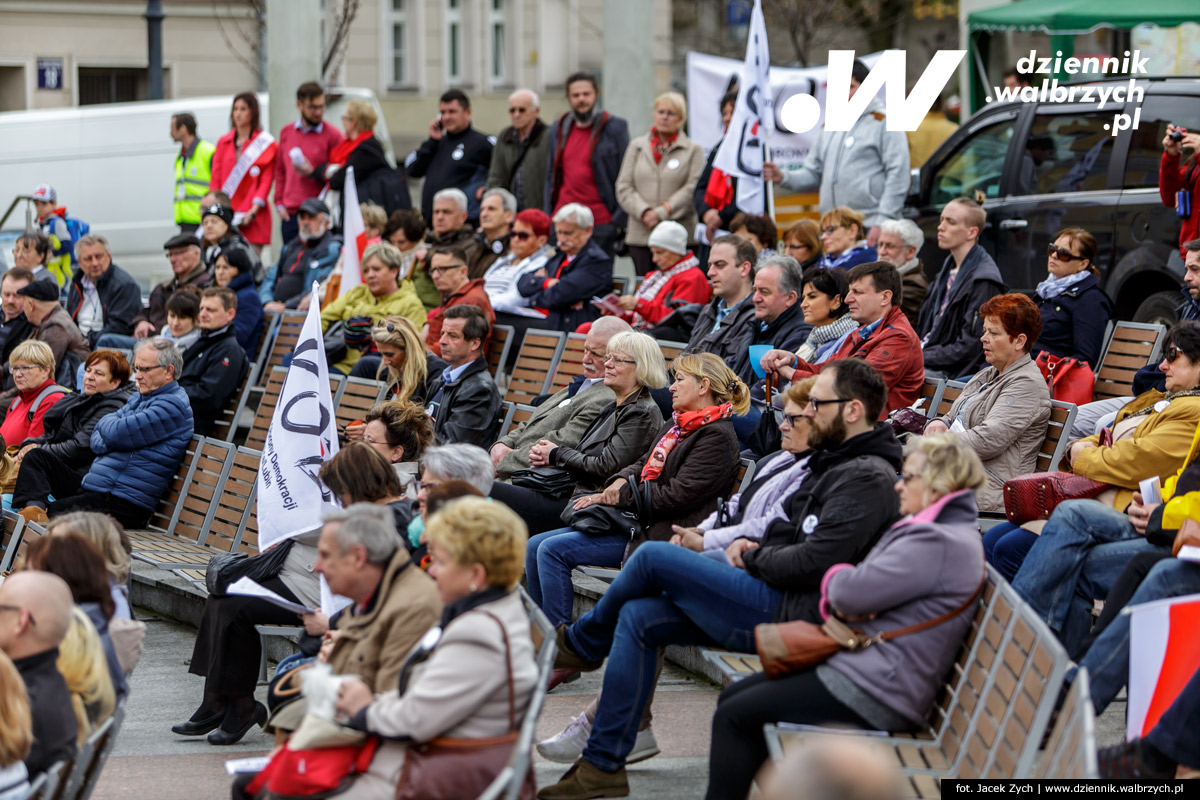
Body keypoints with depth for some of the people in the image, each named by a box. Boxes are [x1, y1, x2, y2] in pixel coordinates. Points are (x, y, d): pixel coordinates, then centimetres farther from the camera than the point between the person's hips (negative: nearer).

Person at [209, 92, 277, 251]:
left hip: (252, 216, -3)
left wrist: (254, 209, -13)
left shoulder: (266, 144, 4)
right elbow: (216, 179, 13)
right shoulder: (223, 143, 16)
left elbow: (266, 181, -1)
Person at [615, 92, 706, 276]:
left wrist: (662, 212, -14)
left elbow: (692, 190, -6)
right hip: (640, 236, 3)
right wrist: (643, 212, -8)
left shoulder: (693, 150, 5)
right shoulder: (637, 146, 16)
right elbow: (623, 188, 9)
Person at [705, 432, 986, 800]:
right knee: (732, 698, 13)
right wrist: (840, 601, -5)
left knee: (734, 717, -10)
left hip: (874, 693, -12)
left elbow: (852, 591, -23)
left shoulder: (939, 543, -19)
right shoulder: (943, 530, 17)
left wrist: (836, 578, 2)